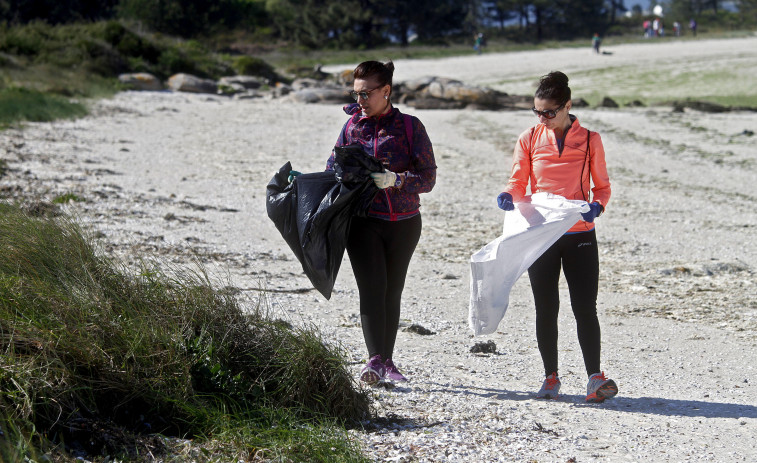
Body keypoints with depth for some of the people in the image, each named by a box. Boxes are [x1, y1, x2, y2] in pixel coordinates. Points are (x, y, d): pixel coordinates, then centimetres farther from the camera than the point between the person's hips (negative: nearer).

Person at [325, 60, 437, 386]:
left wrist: (396, 180, -23)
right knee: (372, 288, -13)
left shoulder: (410, 127, -1)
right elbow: (333, 168, 16)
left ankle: (387, 361, 20)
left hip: (403, 222, 0)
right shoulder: (352, 126, 7)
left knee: (392, 292, 8)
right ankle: (375, 360, -18)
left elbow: (428, 177, -6)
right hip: (363, 221, 0)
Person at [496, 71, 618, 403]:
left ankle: (595, 378, -6)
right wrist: (508, 196, -16)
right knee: (546, 309, 6)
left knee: (585, 307, -6)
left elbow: (602, 186, 7)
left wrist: (597, 205, -15)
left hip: (580, 235, -1)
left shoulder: (589, 140, 2)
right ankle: (551, 377, 16)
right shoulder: (529, 140, 4)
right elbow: (518, 183, 7)